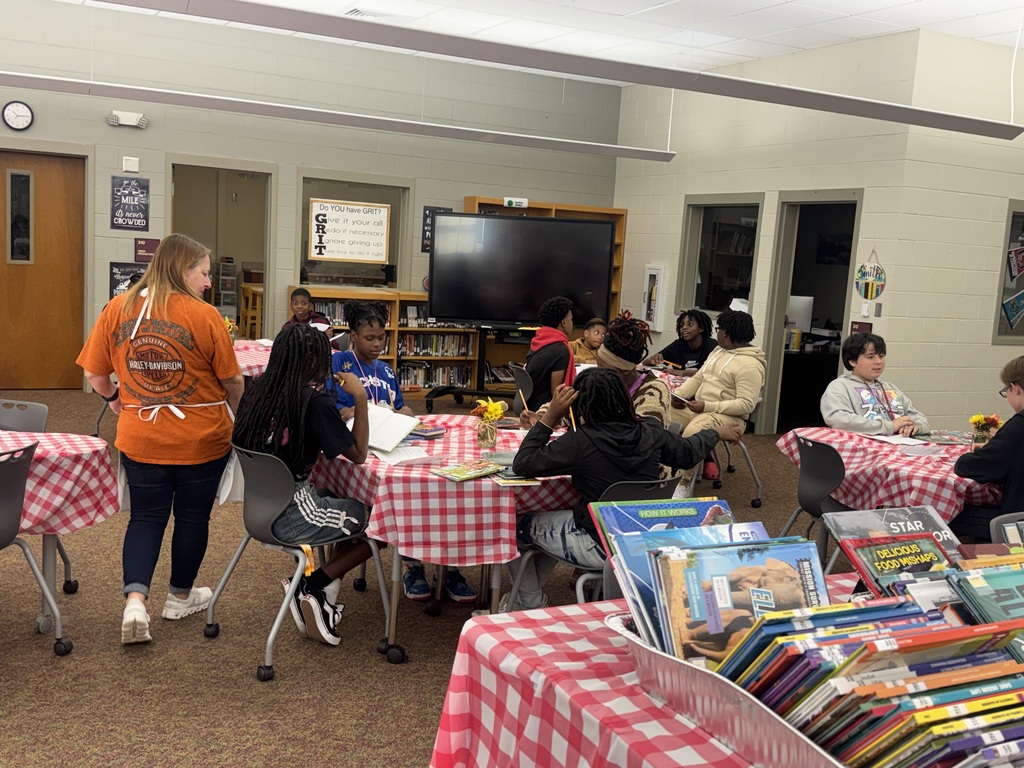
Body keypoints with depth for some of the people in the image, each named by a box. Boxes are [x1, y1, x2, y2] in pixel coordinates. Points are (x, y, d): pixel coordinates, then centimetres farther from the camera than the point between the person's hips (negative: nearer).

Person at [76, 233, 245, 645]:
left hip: (140, 438, 3)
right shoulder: (204, 316, -15)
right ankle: (181, 596, 32)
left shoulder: (116, 310, -4)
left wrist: (114, 399, 23)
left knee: (146, 517, 15)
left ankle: (135, 599, -2)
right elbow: (232, 382, -9)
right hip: (201, 440, -3)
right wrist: (238, 413, 12)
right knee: (192, 516, 16)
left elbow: (94, 373, 2)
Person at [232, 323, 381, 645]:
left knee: (349, 505, 24)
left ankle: (323, 592, 10)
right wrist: (360, 398, -11)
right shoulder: (315, 401, -20)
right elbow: (357, 455, -13)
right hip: (292, 517, -8)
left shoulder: (257, 391, 1)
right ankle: (312, 587, 5)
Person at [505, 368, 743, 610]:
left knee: (517, 524, 14)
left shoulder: (580, 442, -24)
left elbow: (521, 465, -17)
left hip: (600, 548, -7)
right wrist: (717, 433, 31)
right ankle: (533, 590, 42)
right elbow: (688, 452, 12)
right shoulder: (651, 433, -8)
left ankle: (531, 603, 26)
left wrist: (550, 416, -14)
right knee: (555, 519, 31)